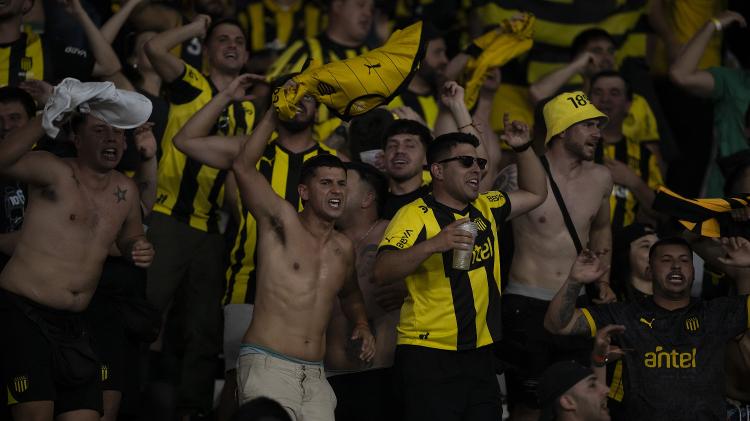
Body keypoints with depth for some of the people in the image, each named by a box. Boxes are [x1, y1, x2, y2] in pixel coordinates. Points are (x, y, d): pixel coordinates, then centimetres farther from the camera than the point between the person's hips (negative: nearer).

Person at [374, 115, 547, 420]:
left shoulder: (486, 209, 13)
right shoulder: (415, 215, -9)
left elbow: (534, 194, 27)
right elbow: (382, 273, -21)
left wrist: (523, 149, 11)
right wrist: (434, 244, -34)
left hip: (481, 353, 7)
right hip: (429, 358, -7)